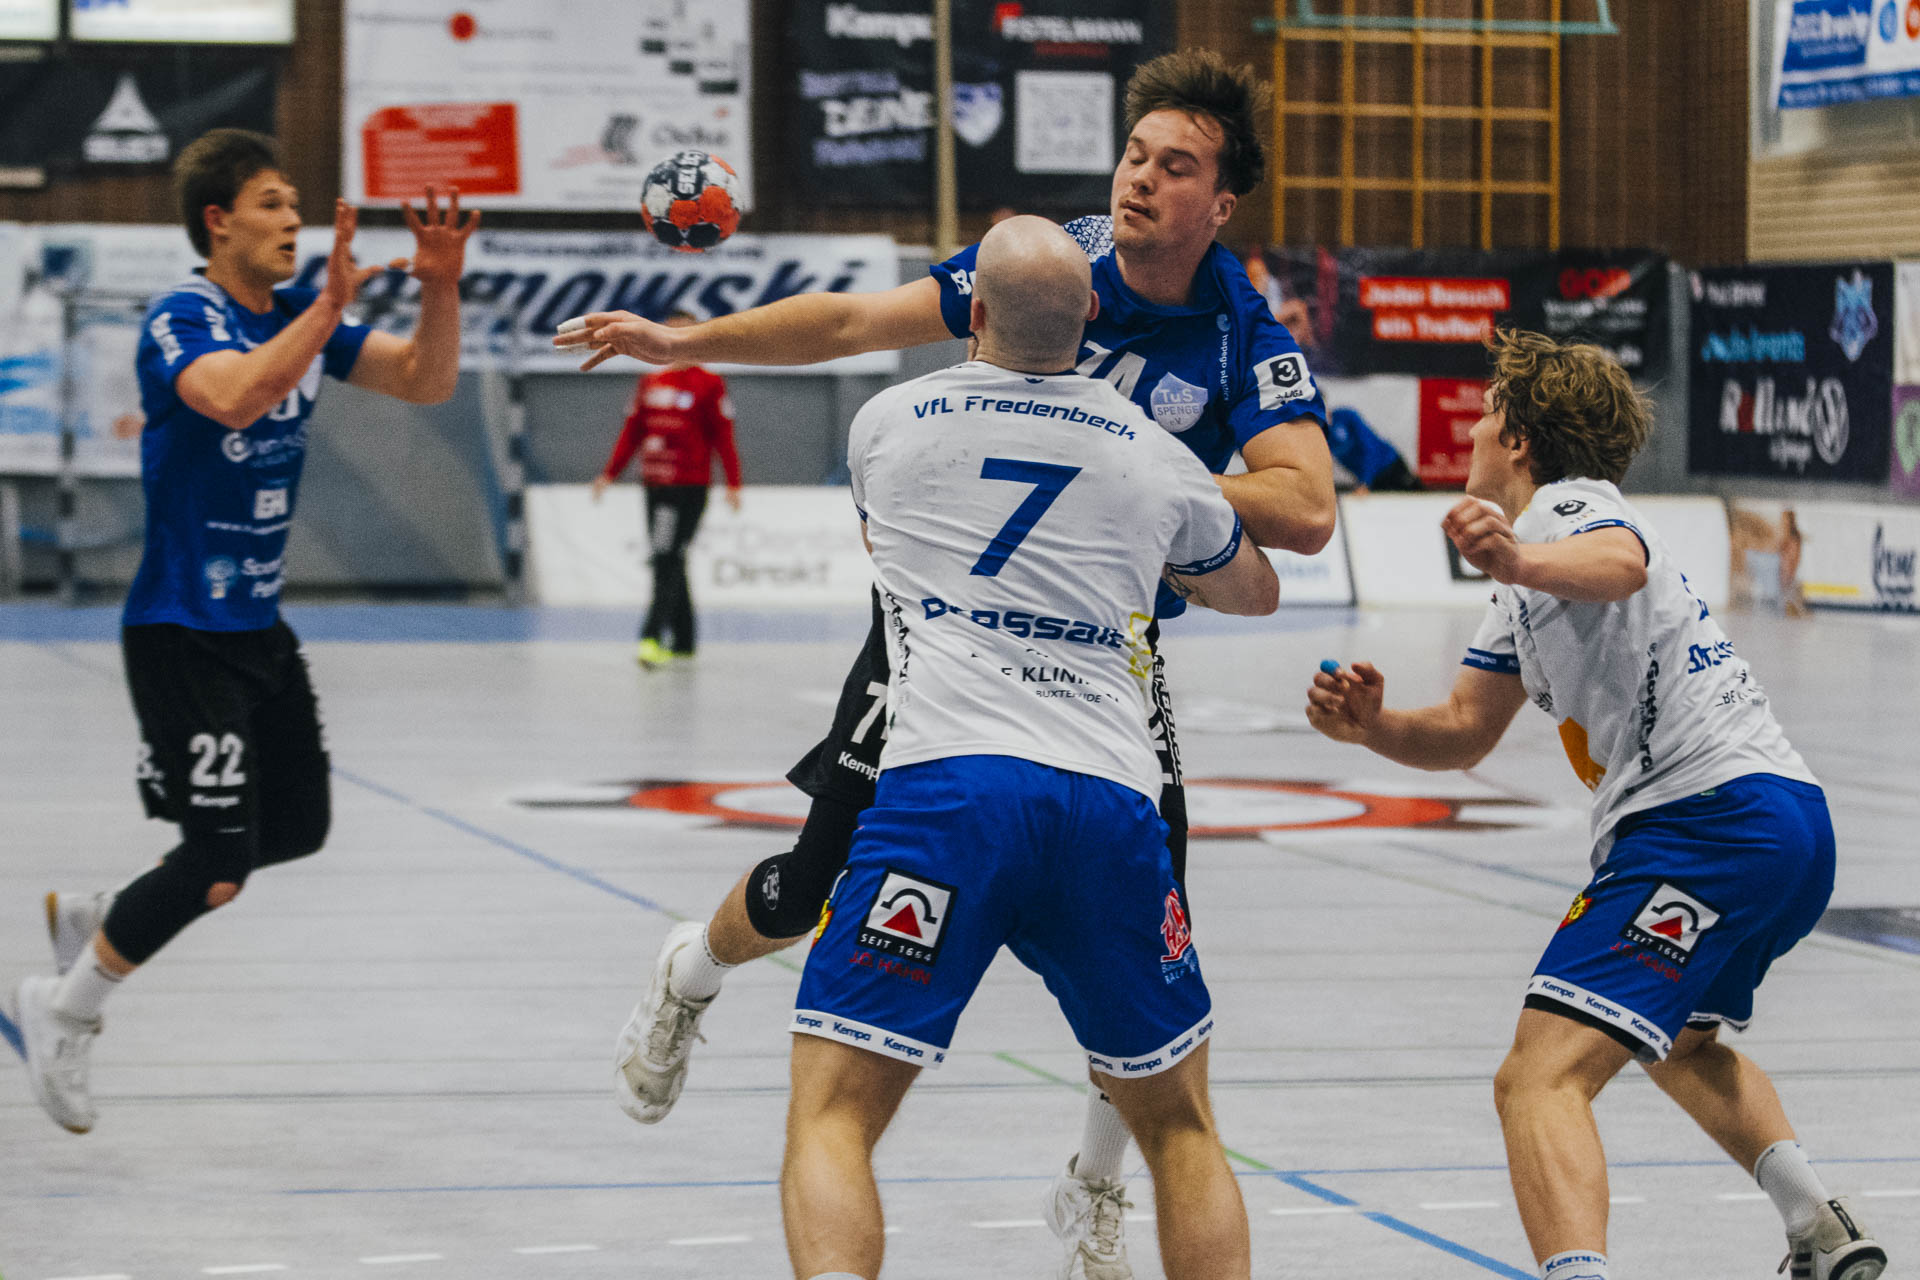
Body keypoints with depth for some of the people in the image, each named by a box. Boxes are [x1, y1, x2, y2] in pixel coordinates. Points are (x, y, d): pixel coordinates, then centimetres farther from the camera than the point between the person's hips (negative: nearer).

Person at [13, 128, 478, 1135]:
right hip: (180, 630, -9)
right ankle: (63, 1011, 6)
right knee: (221, 860, -12)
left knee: (298, 827, 16)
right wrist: (331, 308, -41)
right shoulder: (179, 321, -17)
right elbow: (235, 397, -38)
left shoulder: (301, 318, 6)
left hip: (259, 626, 9)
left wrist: (441, 287, -13)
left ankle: (92, 920, 31)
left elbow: (426, 382, 3)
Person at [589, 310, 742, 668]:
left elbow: (723, 437, -4)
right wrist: (610, 474, 13)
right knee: (667, 566, 9)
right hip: (655, 486, 6)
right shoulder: (650, 383, 14)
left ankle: (652, 636, -20)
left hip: (690, 488, -6)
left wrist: (733, 483, -11)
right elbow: (633, 432, 18)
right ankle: (683, 642, 17)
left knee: (668, 563, -15)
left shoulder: (709, 384, -2)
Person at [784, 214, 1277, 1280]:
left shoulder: (886, 422, 13)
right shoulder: (1153, 455, 17)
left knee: (829, 1117, -2)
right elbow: (1254, 590, 37)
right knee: (1177, 1124, 20)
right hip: (1110, 801, 3)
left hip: (947, 782, -2)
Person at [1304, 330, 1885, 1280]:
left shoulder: (1566, 505, -6)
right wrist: (1372, 725, 0)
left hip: (1711, 819, -11)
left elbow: (1621, 566, -31)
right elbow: (1464, 733, 21)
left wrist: (1521, 561, -52)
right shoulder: (1524, 593, 26)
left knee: (1540, 1080, -23)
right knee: (1679, 1041, 37)